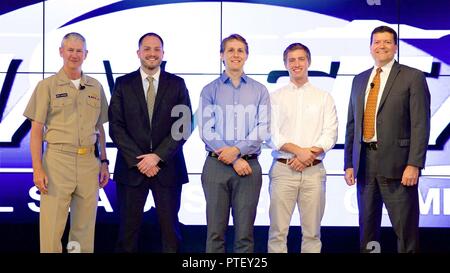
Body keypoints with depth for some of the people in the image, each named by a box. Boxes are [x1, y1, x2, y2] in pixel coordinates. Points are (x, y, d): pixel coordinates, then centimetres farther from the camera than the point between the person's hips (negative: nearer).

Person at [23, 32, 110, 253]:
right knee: (52, 227, -3)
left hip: (89, 162, 4)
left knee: (85, 228, 9)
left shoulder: (96, 87, 12)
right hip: (58, 160, -3)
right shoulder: (47, 86, 1)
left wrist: (104, 162, 11)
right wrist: (37, 169, -10)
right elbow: (36, 130, -2)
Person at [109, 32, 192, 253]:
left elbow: (184, 125, -1)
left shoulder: (177, 84, 6)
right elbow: (116, 126, -1)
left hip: (167, 167, 0)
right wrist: (138, 160, -10)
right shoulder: (123, 84, 5)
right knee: (128, 229, 4)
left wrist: (158, 156, -11)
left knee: (170, 230, 4)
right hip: (131, 167, 0)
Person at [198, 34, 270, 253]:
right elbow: (206, 130, -1)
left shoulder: (259, 91, 10)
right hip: (216, 166, 0)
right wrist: (234, 160, -9)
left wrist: (237, 150, -14)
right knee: (215, 231, 2)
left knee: (244, 233, 3)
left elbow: (263, 128, 0)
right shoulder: (210, 90, 7)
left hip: (249, 165, 1)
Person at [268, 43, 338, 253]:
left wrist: (309, 154, -11)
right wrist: (299, 151, -14)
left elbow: (330, 135, 3)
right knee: (278, 231, -3)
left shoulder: (324, 98, 11)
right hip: (283, 169, -1)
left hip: (314, 171, 1)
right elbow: (272, 134, -2)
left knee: (312, 232, 3)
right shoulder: (275, 97, 8)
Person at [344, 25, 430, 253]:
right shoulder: (359, 80, 16)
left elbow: (420, 125, -7)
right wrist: (348, 164, 9)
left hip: (396, 164, -5)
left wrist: (414, 164, -15)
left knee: (405, 228, -3)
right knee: (367, 226, 10)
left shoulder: (412, 77, 0)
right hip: (364, 163, 5)